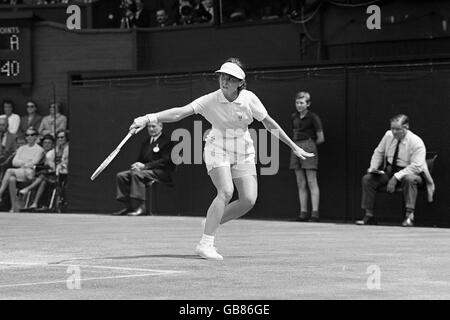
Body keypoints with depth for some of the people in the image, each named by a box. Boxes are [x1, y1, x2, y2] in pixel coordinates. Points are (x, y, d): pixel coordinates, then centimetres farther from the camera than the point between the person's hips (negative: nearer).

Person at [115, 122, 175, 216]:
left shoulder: (167, 142, -3)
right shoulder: (146, 142, 22)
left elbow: (165, 161, -14)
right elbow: (141, 160, 23)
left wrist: (144, 166, -20)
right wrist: (137, 165, -5)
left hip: (162, 172, -8)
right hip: (145, 170, 8)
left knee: (136, 174, -35)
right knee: (121, 176, -12)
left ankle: (140, 207, -36)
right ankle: (128, 206, -14)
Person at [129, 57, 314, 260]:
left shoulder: (249, 99, -10)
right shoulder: (210, 101, -17)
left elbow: (270, 124, 2)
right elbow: (180, 112, -27)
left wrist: (294, 147, 7)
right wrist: (149, 118, -40)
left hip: (243, 154, 4)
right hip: (218, 149, -4)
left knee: (249, 199, -10)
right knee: (226, 192, -26)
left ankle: (212, 223, 13)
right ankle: (205, 244, -25)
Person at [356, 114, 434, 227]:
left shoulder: (416, 143, -18)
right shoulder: (389, 135, 0)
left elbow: (416, 166, -26)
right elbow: (378, 153, 14)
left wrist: (396, 177, -32)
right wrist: (373, 167, -5)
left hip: (409, 172, -6)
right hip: (388, 171, 6)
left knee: (409, 179, -41)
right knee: (367, 179, -13)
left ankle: (409, 216, -41)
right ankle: (369, 216, -13)